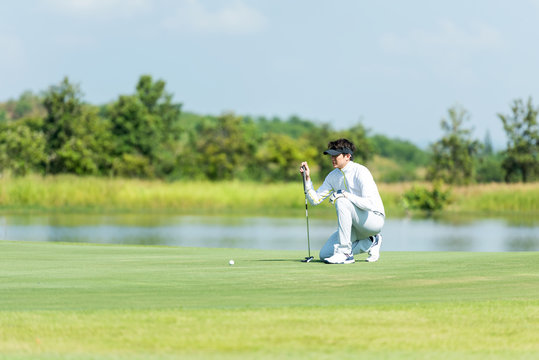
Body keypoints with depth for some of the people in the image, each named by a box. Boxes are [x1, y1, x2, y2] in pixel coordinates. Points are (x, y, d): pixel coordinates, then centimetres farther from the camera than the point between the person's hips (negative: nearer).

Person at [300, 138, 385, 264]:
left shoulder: (360, 172, -18)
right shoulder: (333, 176, 6)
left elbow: (369, 204, -29)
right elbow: (315, 199, 6)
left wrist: (345, 195, -31)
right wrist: (307, 178, -5)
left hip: (375, 219, -8)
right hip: (356, 227, 8)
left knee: (341, 202, -32)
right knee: (324, 254, -6)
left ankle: (344, 253, -29)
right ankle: (369, 244, 9)